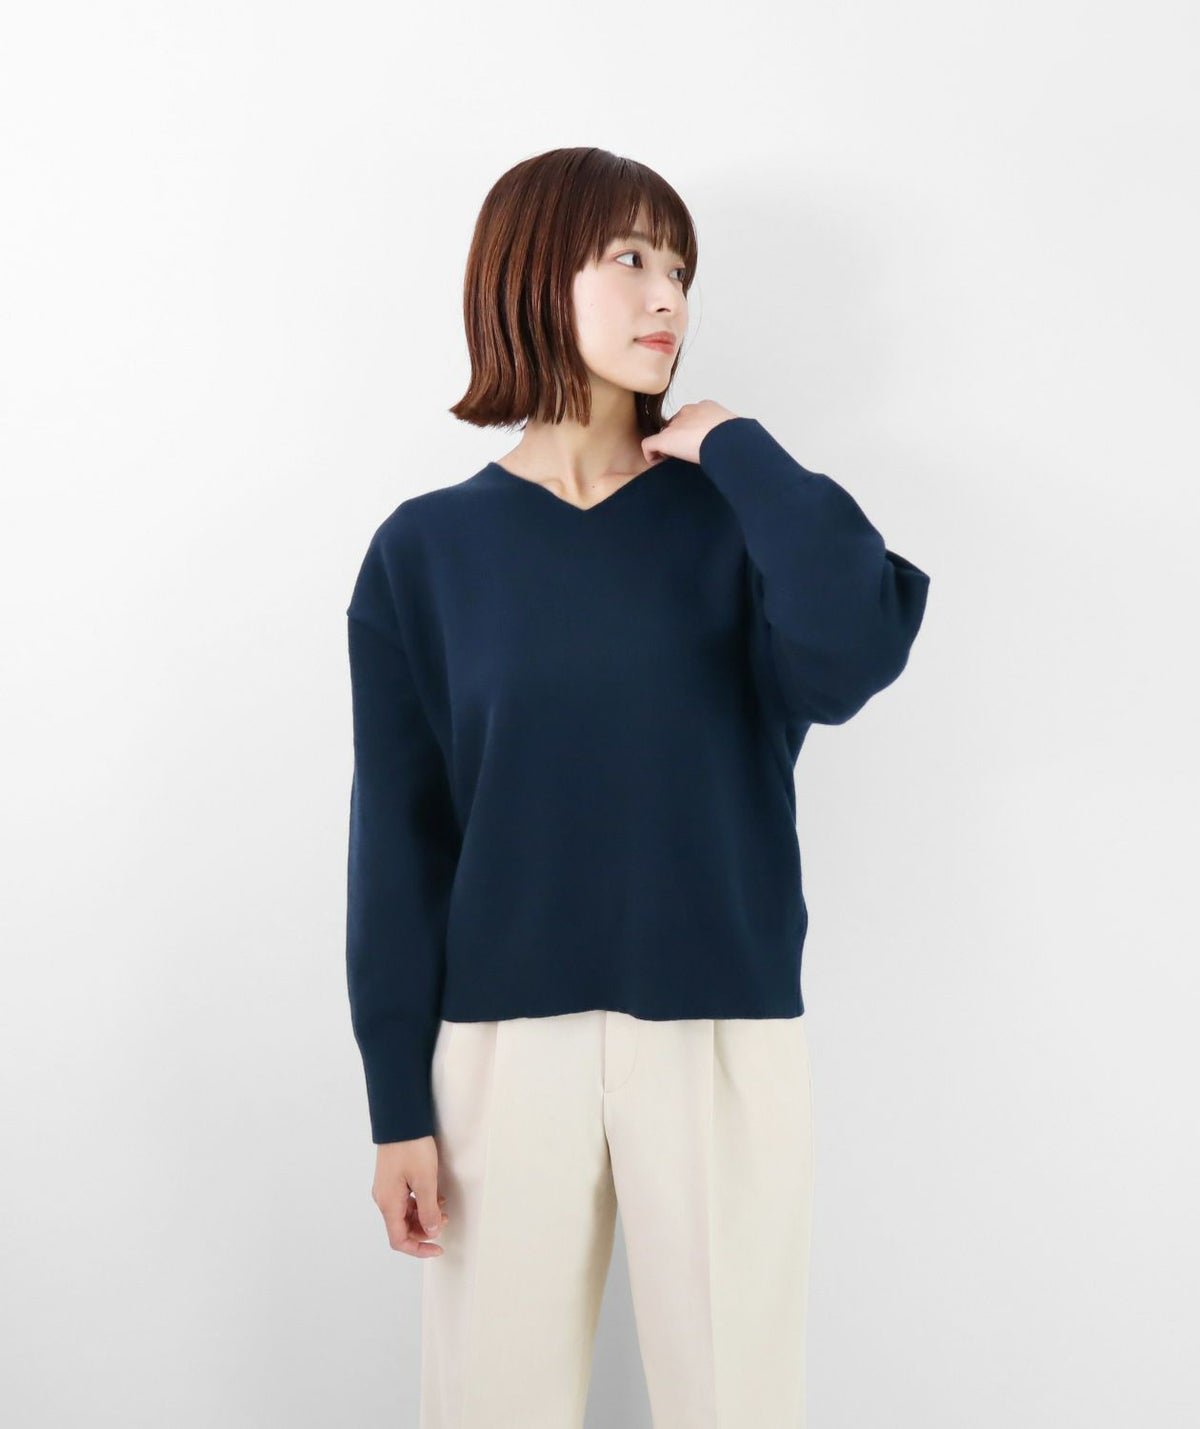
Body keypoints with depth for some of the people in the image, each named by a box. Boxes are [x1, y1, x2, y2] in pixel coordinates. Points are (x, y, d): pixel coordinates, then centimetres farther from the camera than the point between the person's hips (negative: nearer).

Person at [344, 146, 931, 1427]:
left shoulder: (735, 518, 4)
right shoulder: (428, 550, 2)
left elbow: (848, 663, -18)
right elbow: (397, 840, 1)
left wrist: (737, 449, -8)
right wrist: (398, 1103, -2)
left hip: (726, 1035, 1)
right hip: (503, 1041, 0)